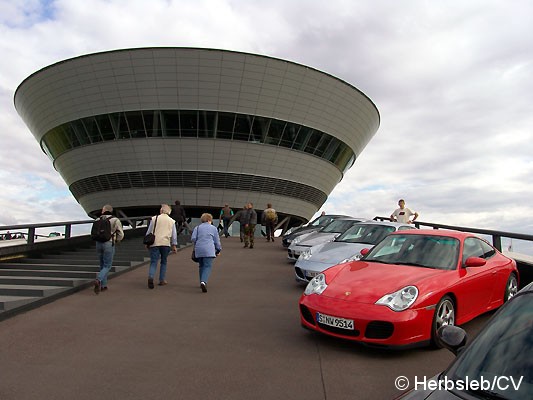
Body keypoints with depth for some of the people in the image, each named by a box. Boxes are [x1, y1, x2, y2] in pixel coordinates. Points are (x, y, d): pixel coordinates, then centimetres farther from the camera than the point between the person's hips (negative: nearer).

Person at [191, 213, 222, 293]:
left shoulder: (197, 228, 15)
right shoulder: (213, 228, 11)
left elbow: (193, 238, 4)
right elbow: (217, 241, 12)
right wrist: (218, 250, 24)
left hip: (198, 250, 3)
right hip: (209, 250, -3)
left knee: (201, 266, 17)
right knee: (208, 266, -7)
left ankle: (202, 282, 22)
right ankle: (204, 281, -28)